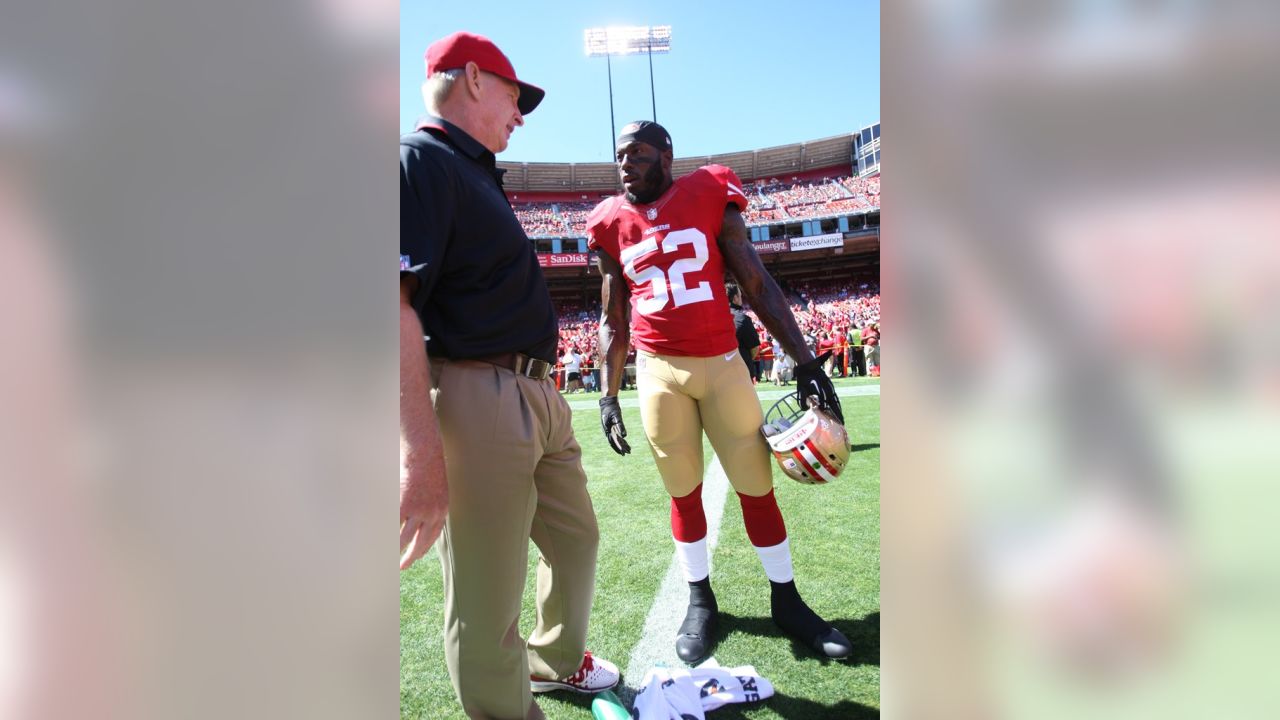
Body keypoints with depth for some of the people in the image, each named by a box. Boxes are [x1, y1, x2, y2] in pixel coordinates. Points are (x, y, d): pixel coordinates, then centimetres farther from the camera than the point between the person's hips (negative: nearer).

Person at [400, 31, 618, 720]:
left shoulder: (475, 173, 22)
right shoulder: (421, 157, -8)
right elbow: (395, 304, -21)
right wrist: (421, 451, -26)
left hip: (539, 396, 11)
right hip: (479, 401, -10)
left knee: (576, 539, 23)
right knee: (487, 605, 1)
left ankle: (556, 659, 45)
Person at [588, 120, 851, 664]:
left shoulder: (710, 197, 0)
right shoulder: (612, 223, 6)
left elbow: (758, 287, -1)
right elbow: (614, 320, 12)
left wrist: (807, 364, -5)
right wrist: (608, 396, 8)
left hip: (723, 363, -1)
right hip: (658, 372, 1)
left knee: (757, 486, 6)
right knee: (683, 493, 9)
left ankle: (786, 601, 24)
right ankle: (700, 600, 27)